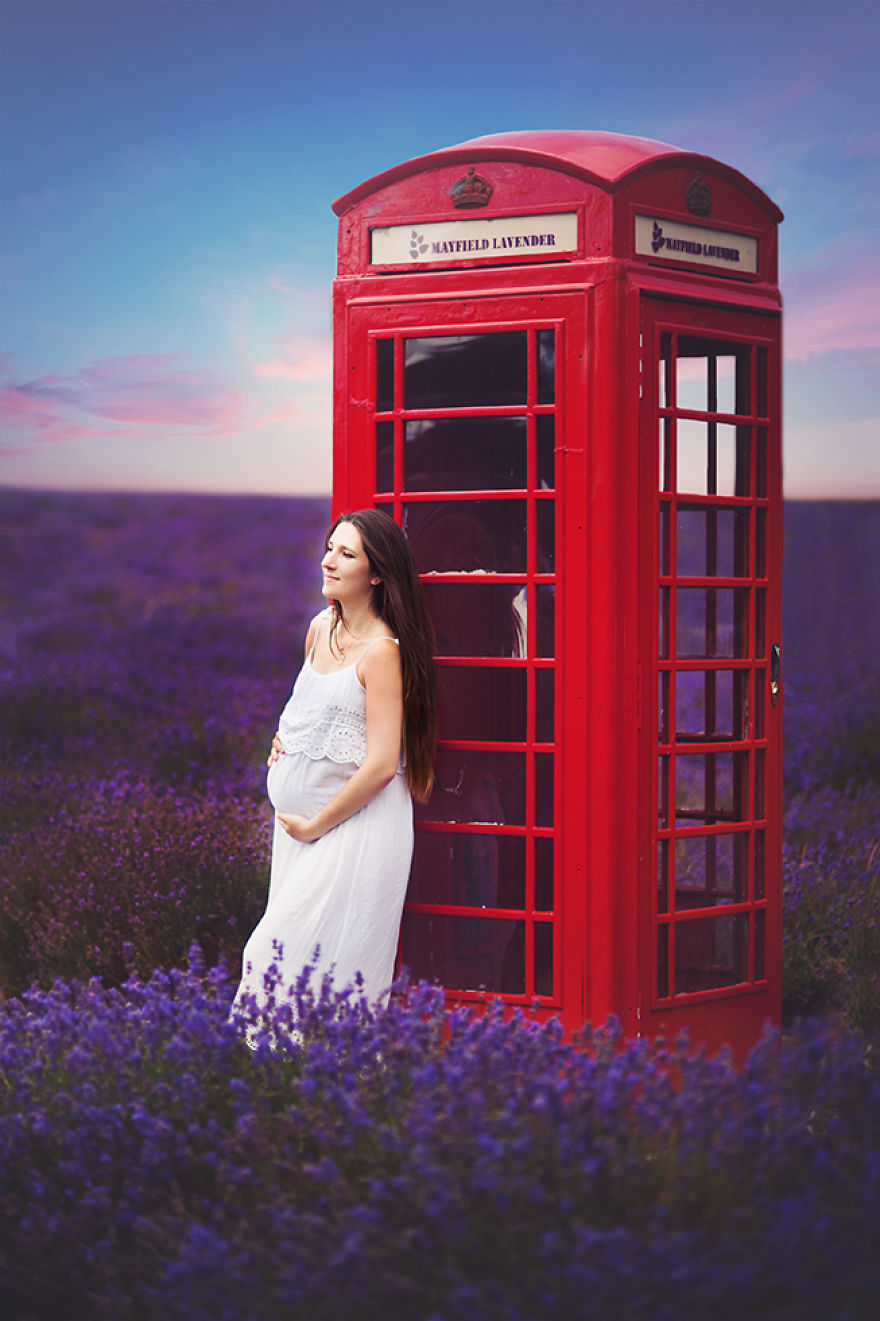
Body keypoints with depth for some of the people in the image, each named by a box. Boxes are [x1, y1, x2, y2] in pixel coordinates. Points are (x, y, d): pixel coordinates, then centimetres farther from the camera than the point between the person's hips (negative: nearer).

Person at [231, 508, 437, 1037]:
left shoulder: (382, 651, -17)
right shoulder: (321, 629, 8)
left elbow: (381, 765, -20)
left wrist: (316, 825, -13)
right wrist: (285, 735, 8)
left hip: (357, 824, -8)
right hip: (303, 816, 8)